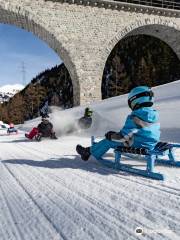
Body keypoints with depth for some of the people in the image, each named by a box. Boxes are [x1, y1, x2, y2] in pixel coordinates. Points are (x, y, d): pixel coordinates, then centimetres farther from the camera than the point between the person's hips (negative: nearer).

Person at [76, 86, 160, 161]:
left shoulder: (134, 117, -25)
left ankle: (90, 151, 24)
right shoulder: (155, 115, -1)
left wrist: (111, 136, -6)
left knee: (109, 140, 9)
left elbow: (124, 136, -25)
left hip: (137, 146, -8)